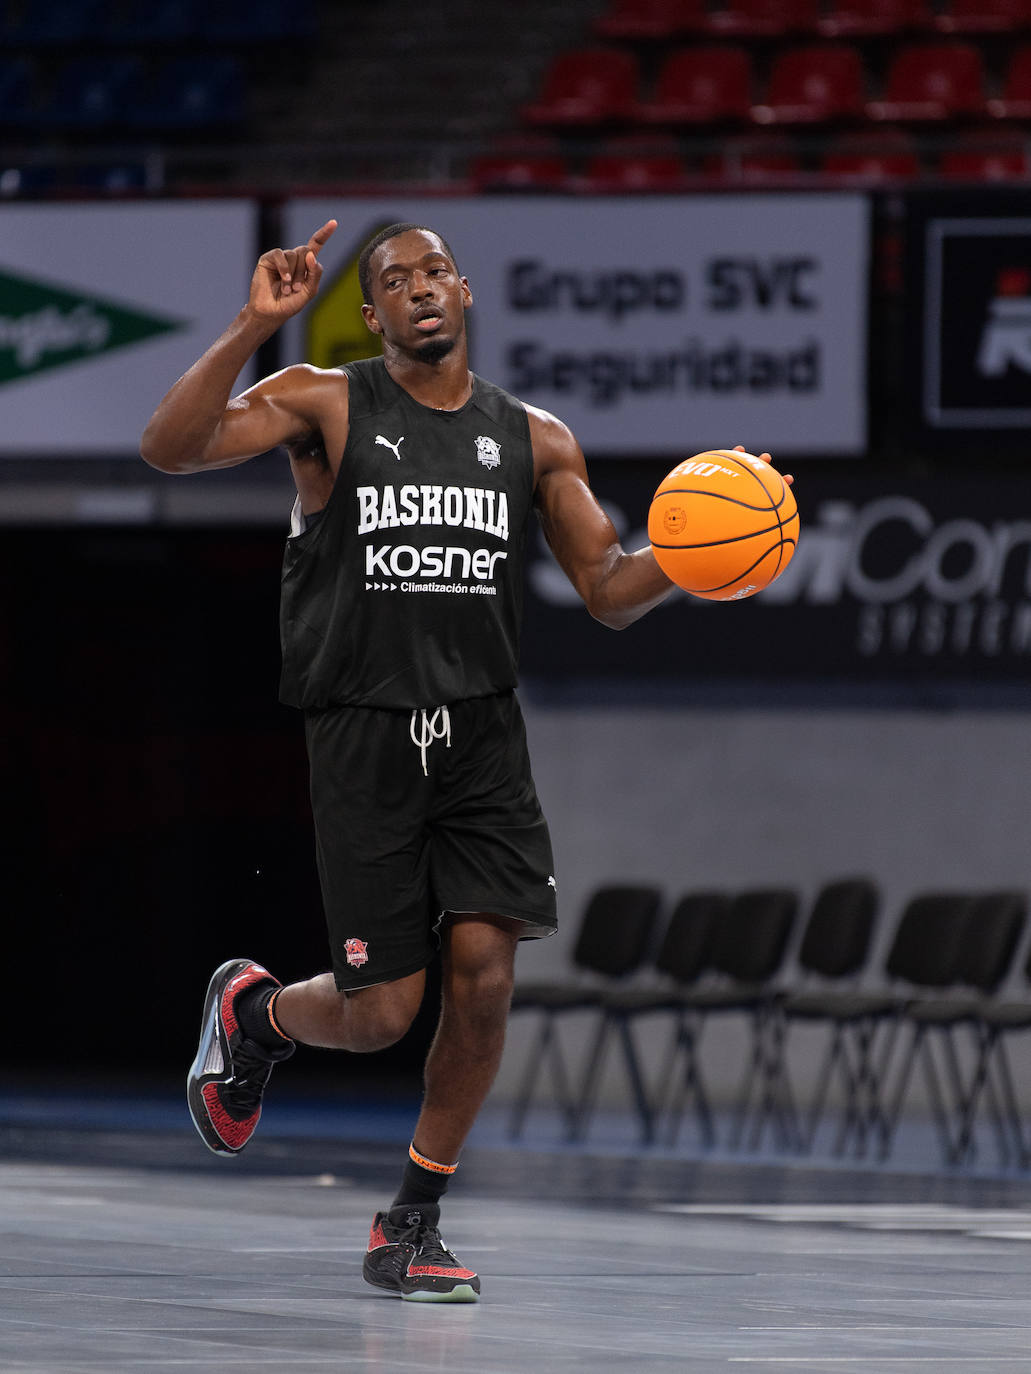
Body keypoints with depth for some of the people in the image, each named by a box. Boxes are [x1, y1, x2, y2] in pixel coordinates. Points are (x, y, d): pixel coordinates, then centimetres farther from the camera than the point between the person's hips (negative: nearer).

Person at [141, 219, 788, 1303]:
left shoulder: (532, 439, 10)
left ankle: (410, 1226, 7)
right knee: (381, 1012, -4)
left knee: (484, 971, -9)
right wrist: (254, 326, -25)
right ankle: (255, 1010, 32)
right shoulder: (327, 405, -1)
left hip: (481, 729, 3)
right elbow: (169, 449, -15)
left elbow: (609, 592, 11)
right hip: (363, 734, -3)